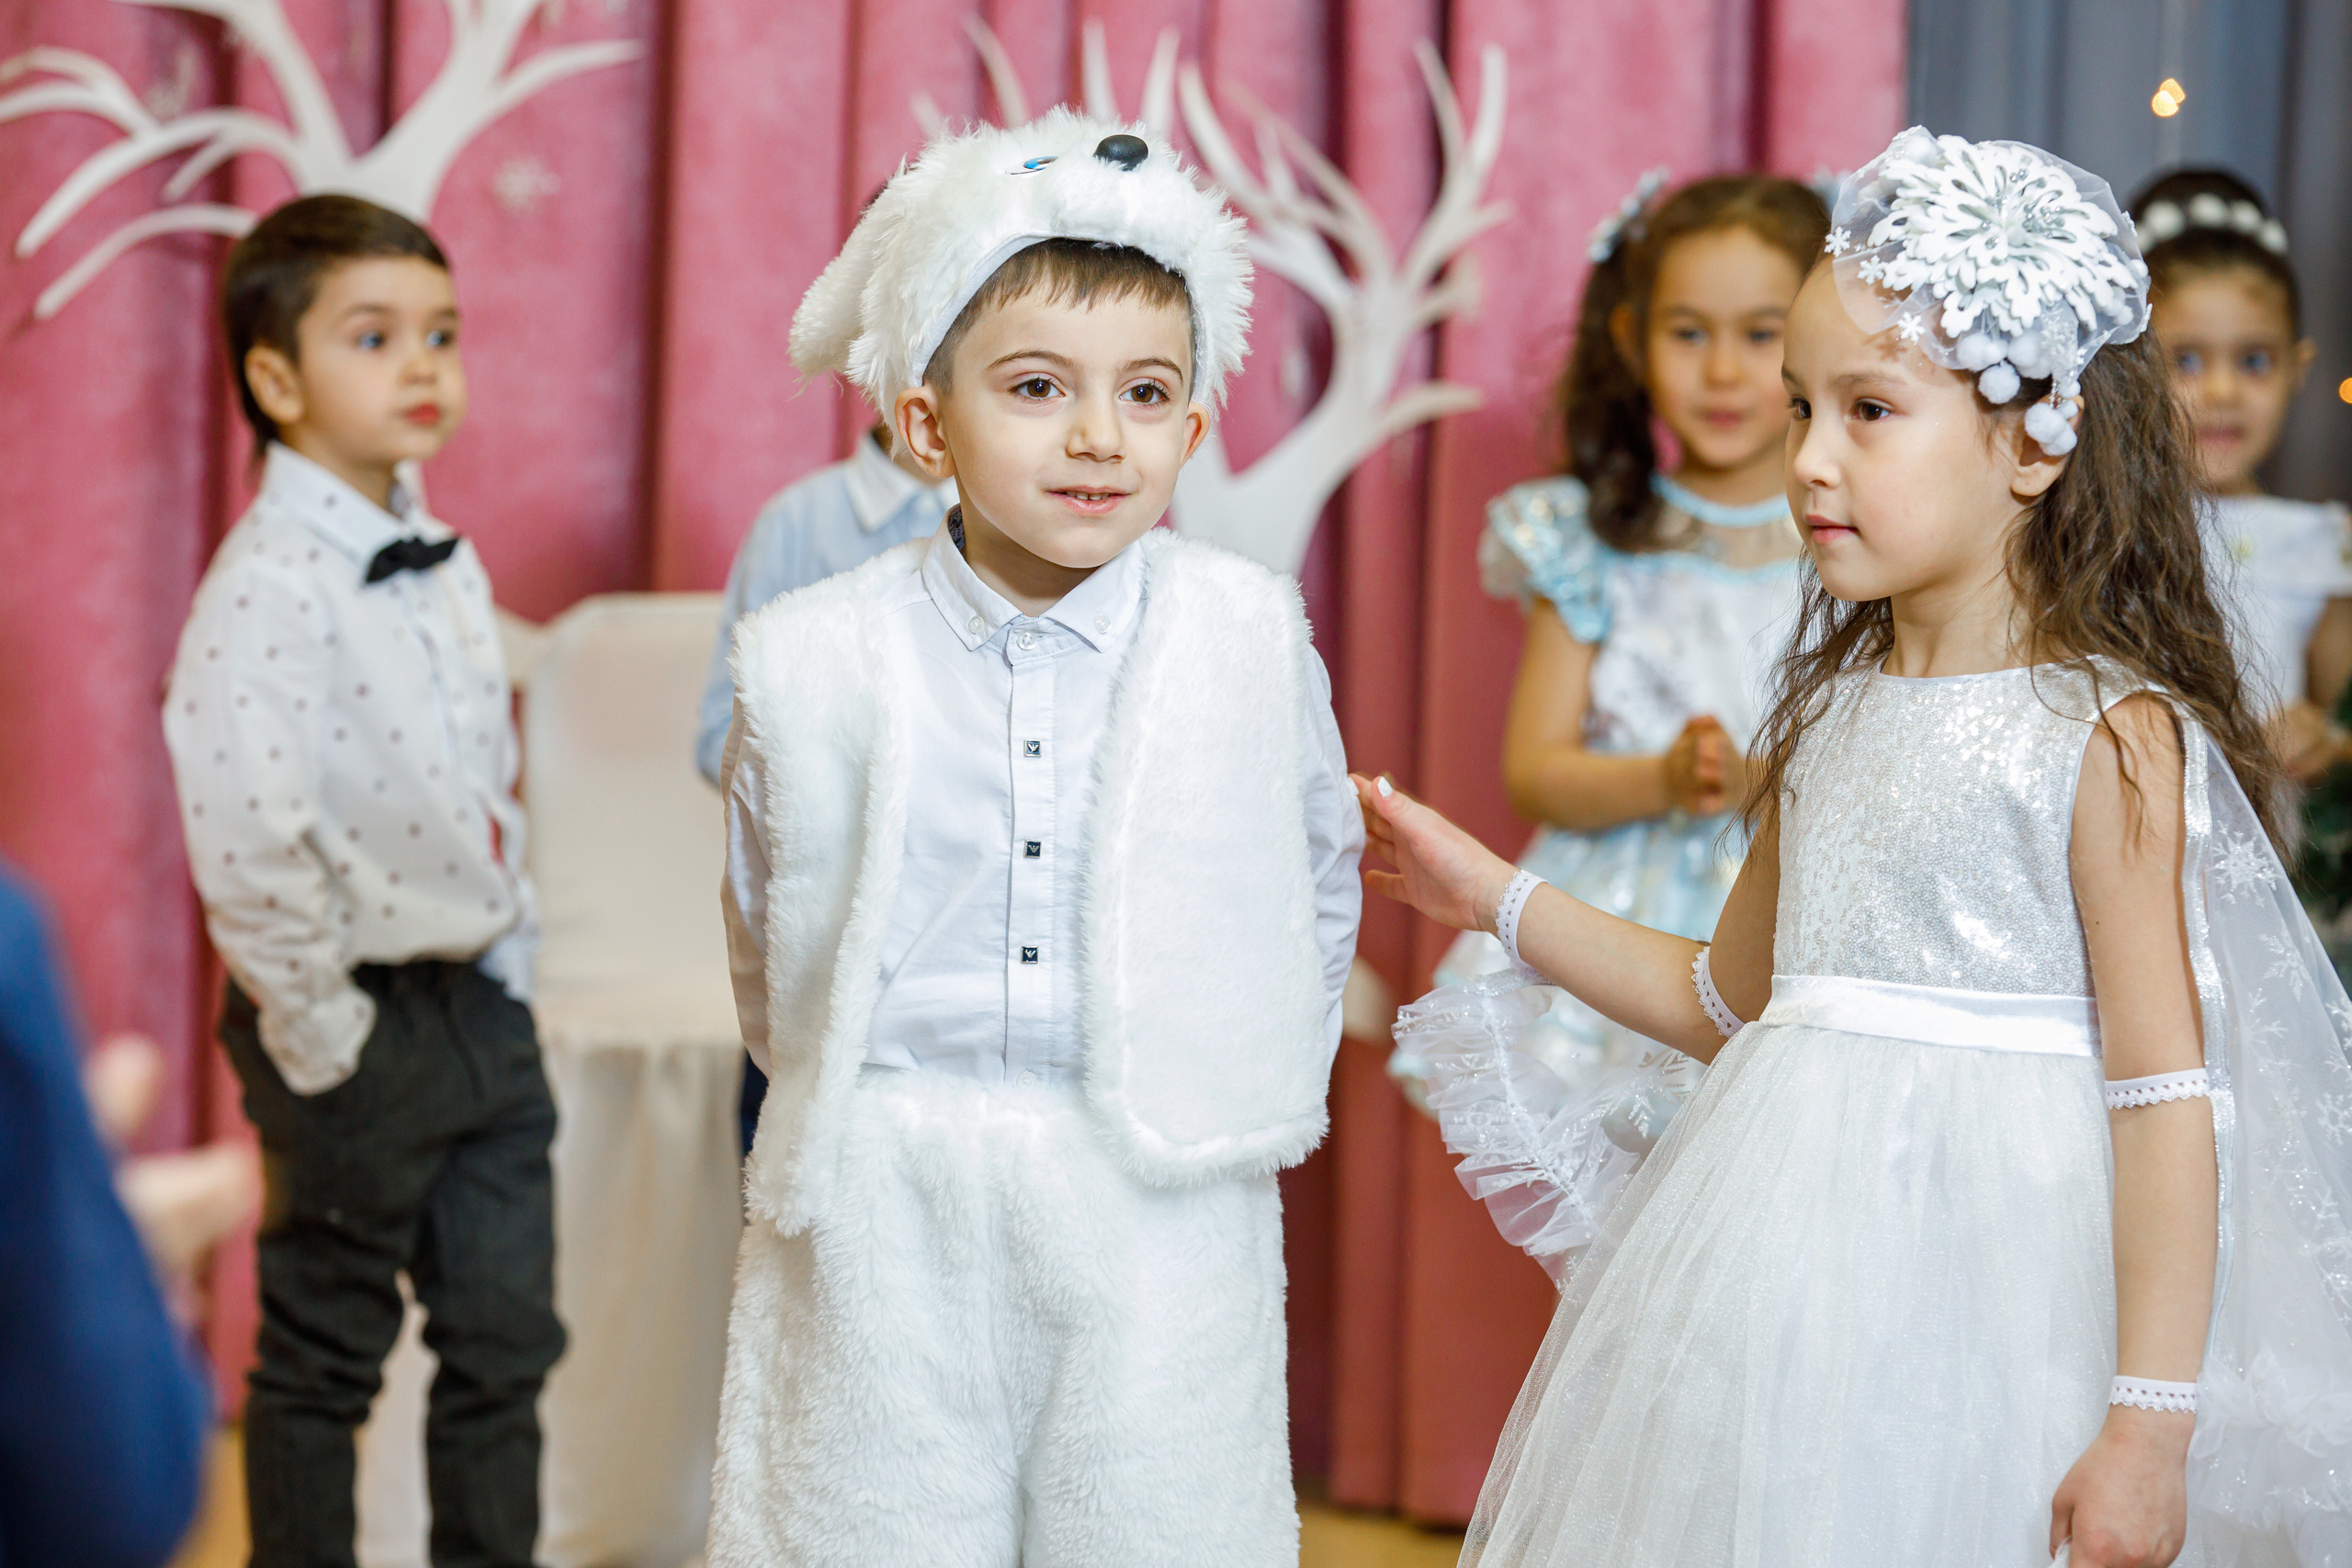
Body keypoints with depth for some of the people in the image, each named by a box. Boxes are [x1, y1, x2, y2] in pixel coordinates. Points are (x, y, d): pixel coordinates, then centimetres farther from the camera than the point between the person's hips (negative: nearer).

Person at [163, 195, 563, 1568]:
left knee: (507, 1337, 13)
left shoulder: (448, 567, 9)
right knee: (325, 1359, 6)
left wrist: (510, 964, 11)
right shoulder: (268, 587, -18)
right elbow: (246, 840, -24)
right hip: (365, 1025, -8)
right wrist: (320, 1035, -18)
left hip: (481, 1002, 8)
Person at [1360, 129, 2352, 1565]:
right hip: (1788, 1269, 6)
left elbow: (2165, 1100, -13)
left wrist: (2149, 1425, -16)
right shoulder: (1835, 709, 10)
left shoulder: (2110, 733, -11)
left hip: (1979, 1277, -6)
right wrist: (1500, 900, 18)